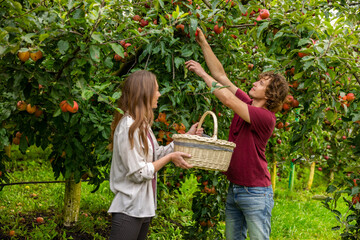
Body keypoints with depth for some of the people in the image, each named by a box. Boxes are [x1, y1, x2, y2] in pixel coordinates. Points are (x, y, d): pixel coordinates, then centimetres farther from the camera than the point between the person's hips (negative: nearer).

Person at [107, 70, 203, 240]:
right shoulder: (128, 127, -20)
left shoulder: (142, 124, 11)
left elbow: (156, 154, 15)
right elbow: (138, 173, -20)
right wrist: (170, 157, -12)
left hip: (143, 207, 10)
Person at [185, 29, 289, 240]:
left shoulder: (266, 117, -18)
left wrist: (203, 74, -13)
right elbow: (221, 75, 7)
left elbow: (229, 100, -23)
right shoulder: (247, 104, 6)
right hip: (234, 189, 8)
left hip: (256, 193, -8)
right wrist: (204, 43, 4)